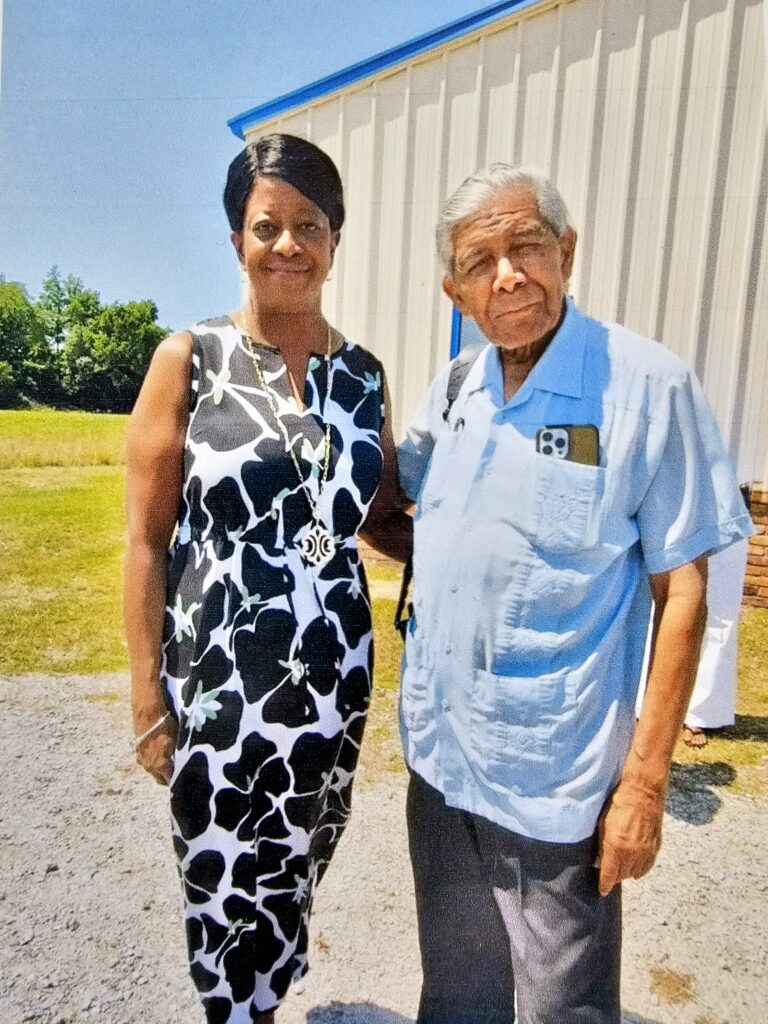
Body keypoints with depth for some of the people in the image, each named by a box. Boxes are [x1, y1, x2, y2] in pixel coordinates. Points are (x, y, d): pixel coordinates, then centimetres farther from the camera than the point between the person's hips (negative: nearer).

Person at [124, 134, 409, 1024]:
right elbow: (145, 540, -5)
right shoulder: (189, 360, -5)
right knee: (228, 888, 14)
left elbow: (380, 520, 10)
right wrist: (147, 699, -7)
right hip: (219, 679, -3)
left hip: (333, 678, 3)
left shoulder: (362, 373, 5)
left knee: (293, 879, 20)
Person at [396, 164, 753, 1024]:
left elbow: (680, 590, -12)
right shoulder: (451, 391, 2)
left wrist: (646, 779, -12)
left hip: (557, 779, -4)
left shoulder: (647, 385, -14)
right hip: (439, 755, 5)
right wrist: (439, 569, -1)